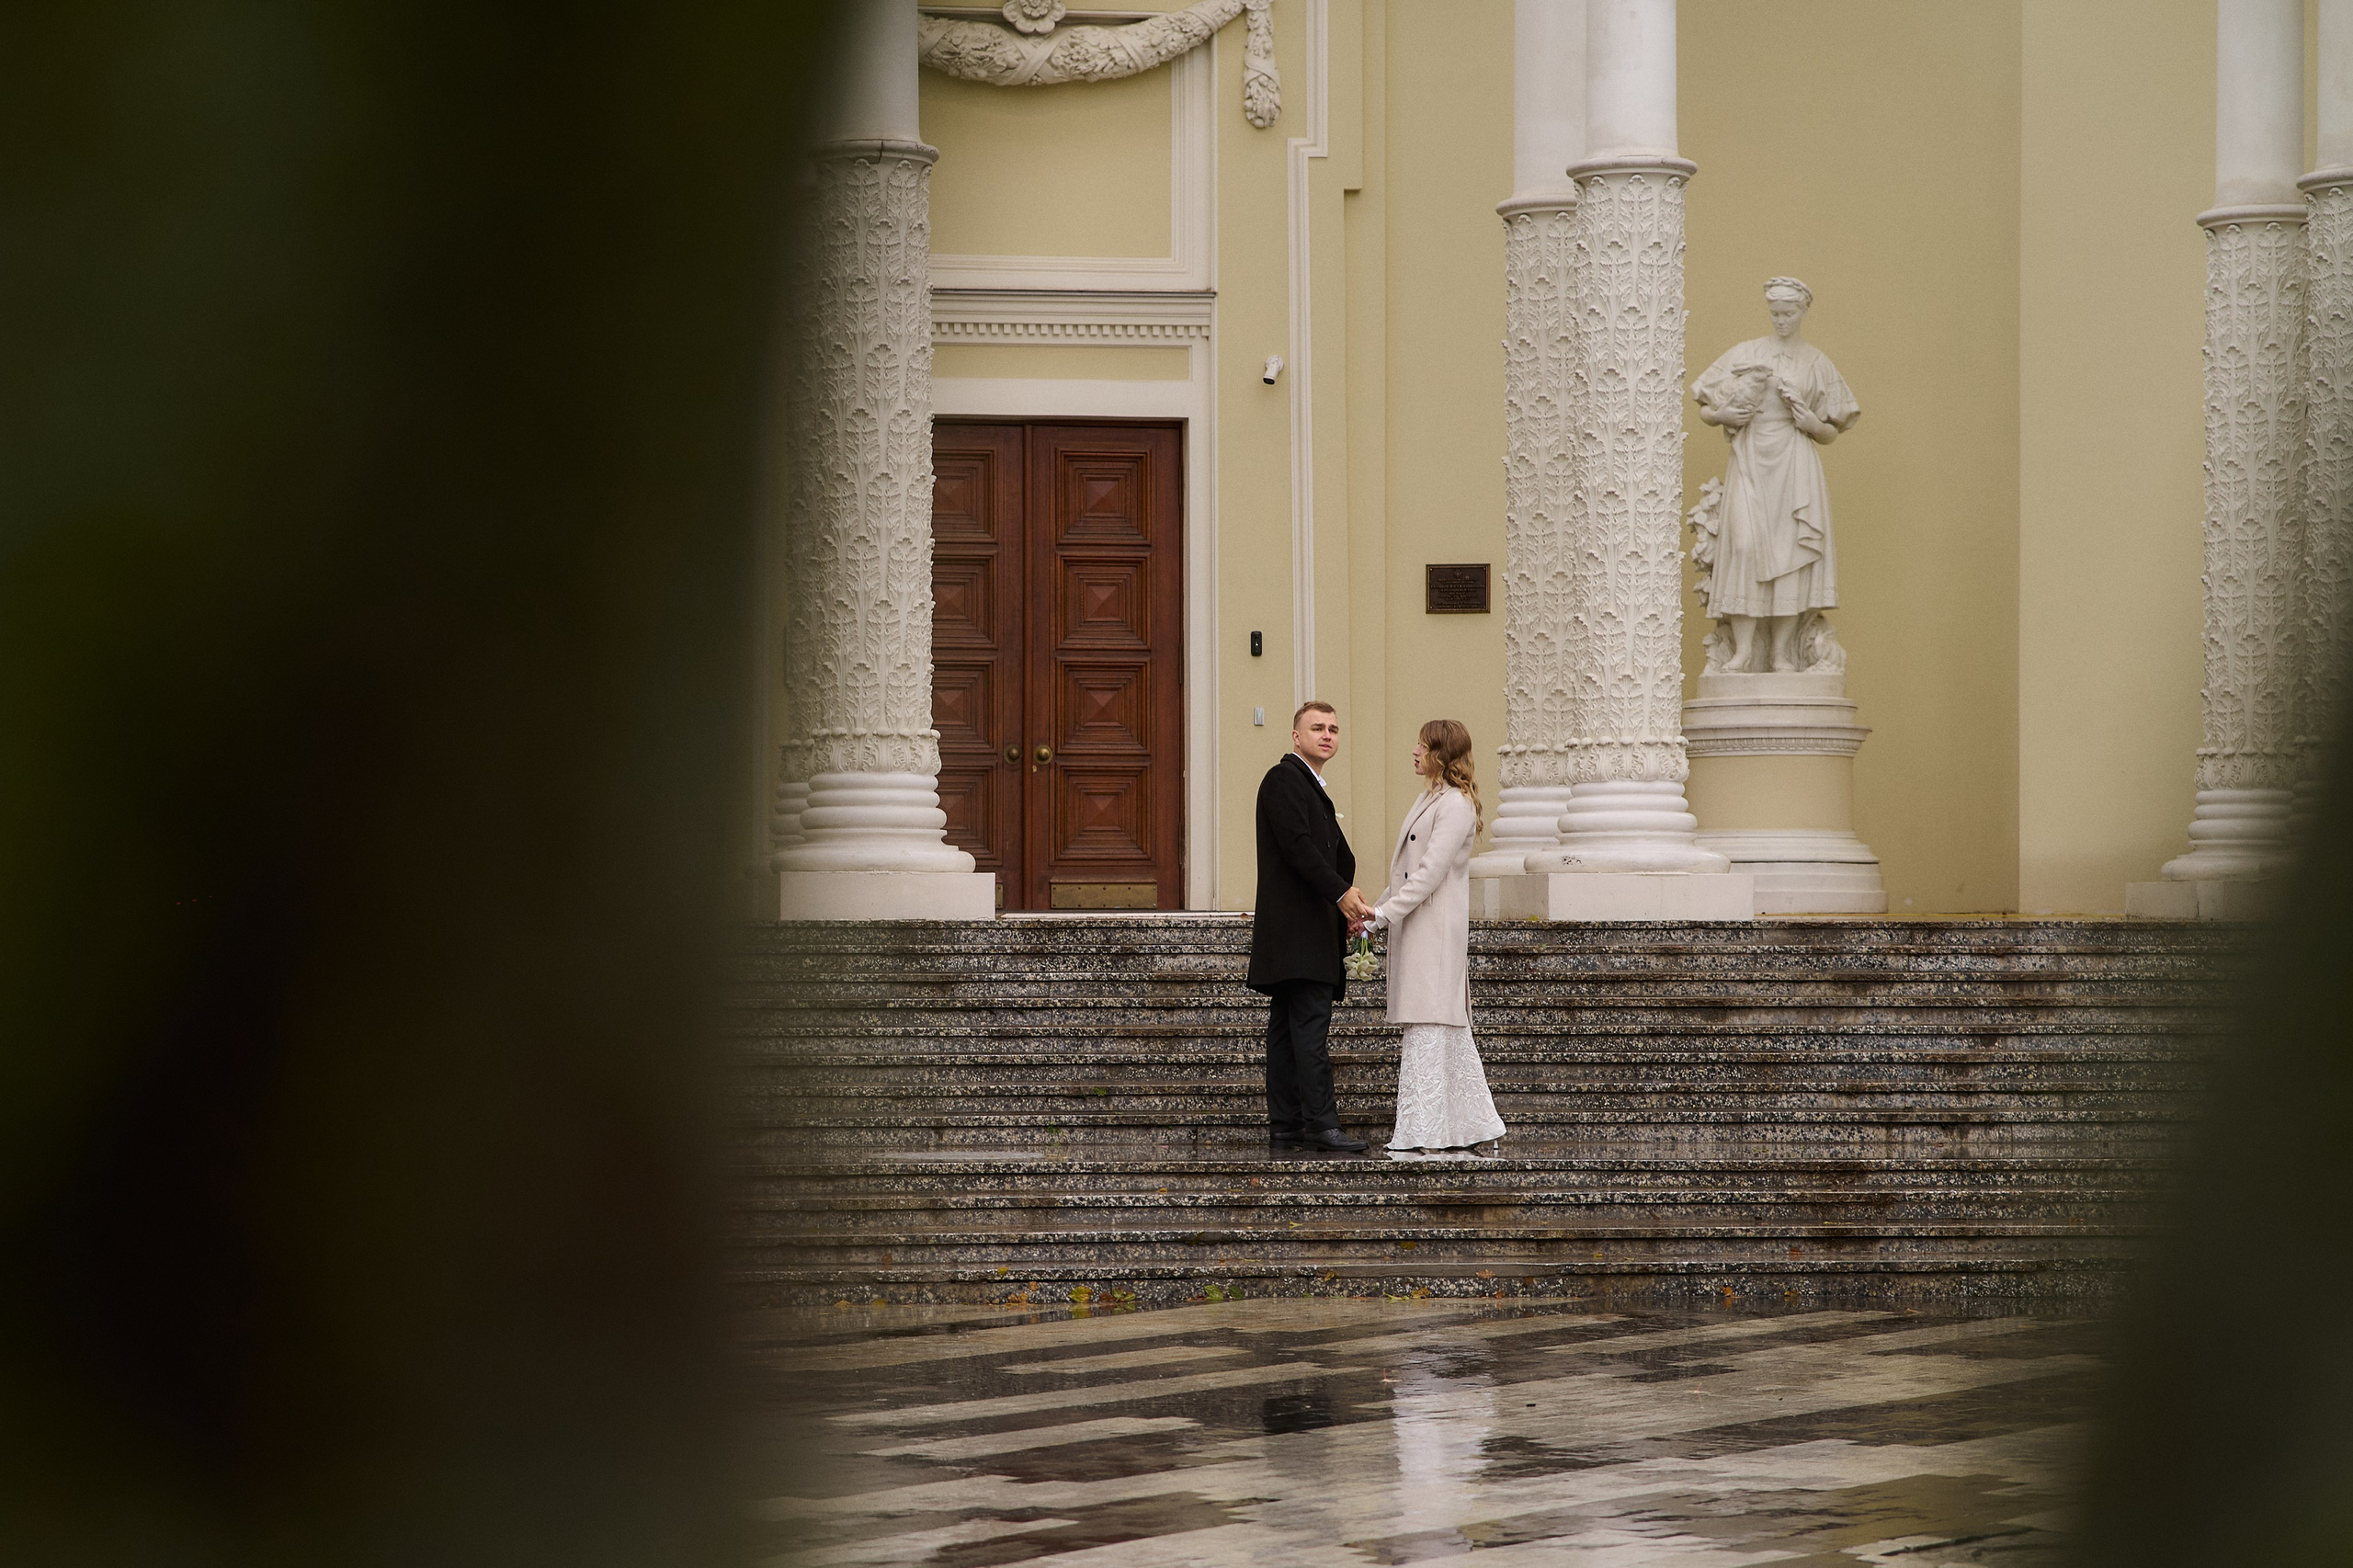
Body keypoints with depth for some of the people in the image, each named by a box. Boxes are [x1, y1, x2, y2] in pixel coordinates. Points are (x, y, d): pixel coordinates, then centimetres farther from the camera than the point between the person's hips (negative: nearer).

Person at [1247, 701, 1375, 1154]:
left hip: (1312, 927, 10)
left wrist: (1349, 899, 6)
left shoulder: (1315, 789, 24)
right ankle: (1321, 1125, -16)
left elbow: (1337, 857, 22)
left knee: (1288, 1029, 9)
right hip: (1296, 930, -10)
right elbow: (1297, 845, -18)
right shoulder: (1283, 779, -7)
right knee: (1311, 1025, -13)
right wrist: (1341, 893, -21)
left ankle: (1285, 1125, 10)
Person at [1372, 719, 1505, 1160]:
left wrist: (1384, 912, -20)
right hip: (1414, 928, 10)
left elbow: (1431, 871, -20)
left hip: (1435, 930, -10)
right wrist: (1378, 908, 14)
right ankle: (1470, 1124, 17)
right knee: (1448, 1031, 12)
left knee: (1428, 1028, -10)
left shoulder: (1455, 805, -13)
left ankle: (1424, 1134, -10)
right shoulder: (1429, 798, 18)